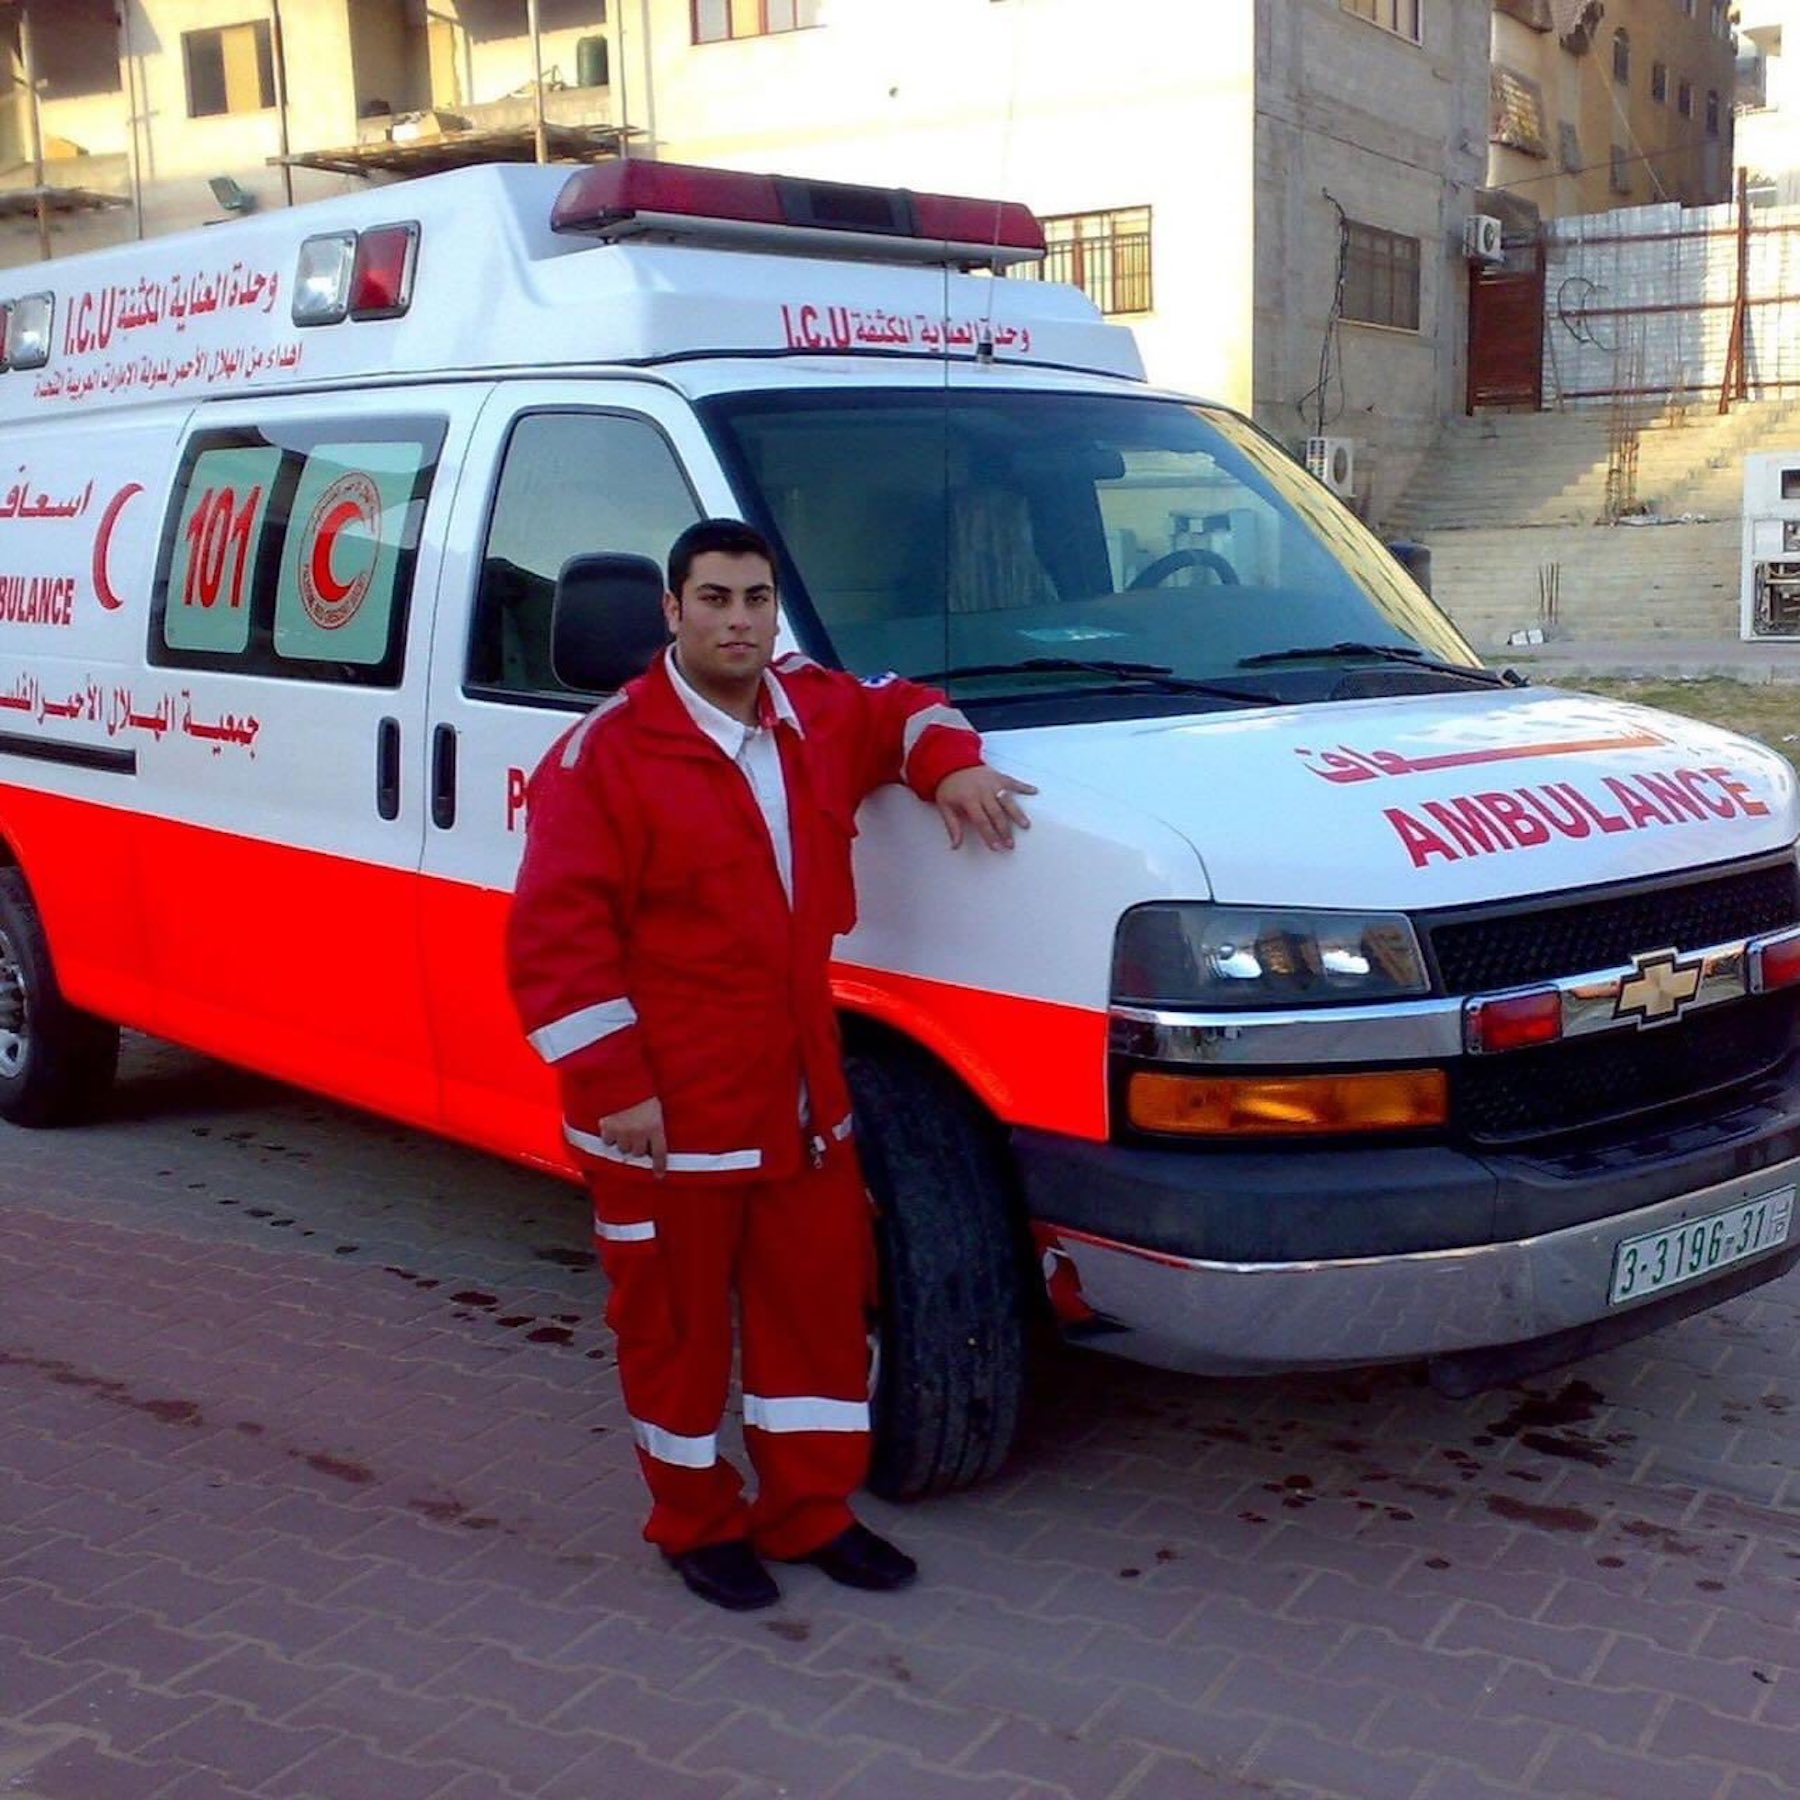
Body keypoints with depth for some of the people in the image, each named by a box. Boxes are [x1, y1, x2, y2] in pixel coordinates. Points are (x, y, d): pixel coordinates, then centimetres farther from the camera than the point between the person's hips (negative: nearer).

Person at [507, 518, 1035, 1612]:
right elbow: (557, 937, -14)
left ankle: (811, 1511, 31)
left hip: (803, 1099, 6)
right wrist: (615, 1086, -17)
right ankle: (697, 1525, 28)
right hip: (668, 1112, -6)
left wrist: (949, 763, 5)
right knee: (678, 1326, 8)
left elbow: (900, 708, 29)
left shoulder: (819, 713, 7)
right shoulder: (607, 753, -12)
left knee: (822, 1307, 14)